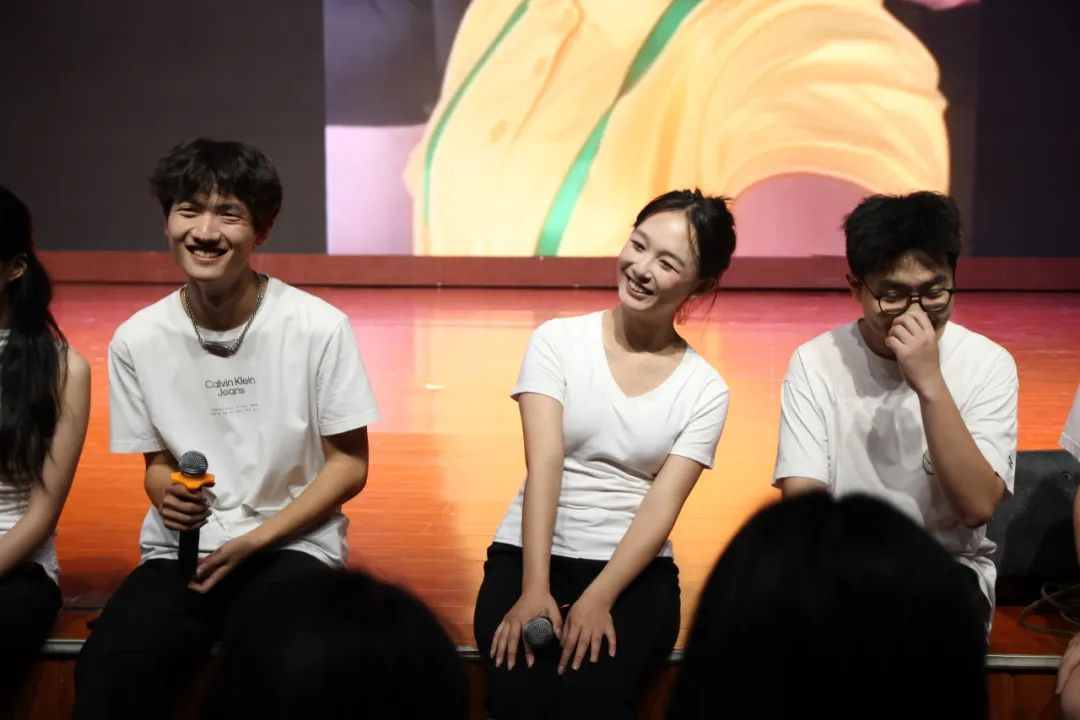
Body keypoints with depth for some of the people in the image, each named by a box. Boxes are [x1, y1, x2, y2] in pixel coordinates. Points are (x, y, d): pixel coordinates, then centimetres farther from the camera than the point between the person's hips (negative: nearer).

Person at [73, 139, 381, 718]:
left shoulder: (319, 328, -11)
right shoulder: (137, 339, -1)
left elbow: (349, 463, -3)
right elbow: (157, 461, 11)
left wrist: (254, 541, -13)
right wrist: (168, 495, -14)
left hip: (291, 546, -2)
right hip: (181, 549, 2)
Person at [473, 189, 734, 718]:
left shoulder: (704, 391, 2)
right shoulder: (557, 342, 0)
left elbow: (662, 507, -7)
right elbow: (544, 466, -11)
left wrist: (598, 600, -22)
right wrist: (534, 589, -22)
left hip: (635, 568, 0)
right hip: (529, 553, 0)